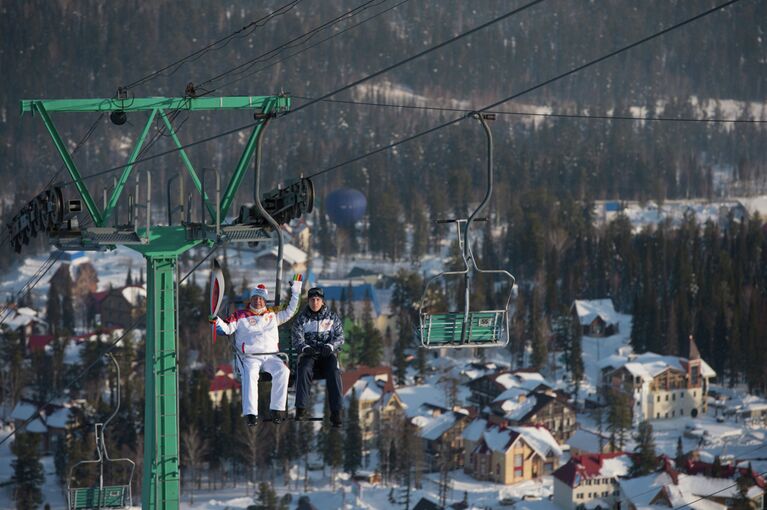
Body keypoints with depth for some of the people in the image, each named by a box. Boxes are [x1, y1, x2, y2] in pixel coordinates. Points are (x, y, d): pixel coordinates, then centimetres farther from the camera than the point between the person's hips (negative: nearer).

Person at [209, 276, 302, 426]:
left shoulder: (273, 315, 21)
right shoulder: (240, 316, 13)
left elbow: (290, 310, 25)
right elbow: (227, 328, 3)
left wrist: (296, 288, 22)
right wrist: (217, 321, -17)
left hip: (271, 356, 2)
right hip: (249, 356, -2)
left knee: (282, 371, -29)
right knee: (250, 375, -35)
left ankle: (277, 409, -27)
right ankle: (250, 413, -41)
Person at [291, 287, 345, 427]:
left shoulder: (332, 317, 12)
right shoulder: (301, 318, 11)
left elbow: (340, 337, 5)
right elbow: (296, 338, 1)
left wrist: (330, 346, -16)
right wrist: (305, 347, -21)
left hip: (328, 353, 0)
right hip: (308, 353, 0)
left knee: (334, 372, -31)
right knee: (304, 370, -34)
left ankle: (336, 412, -35)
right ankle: (300, 409, -36)